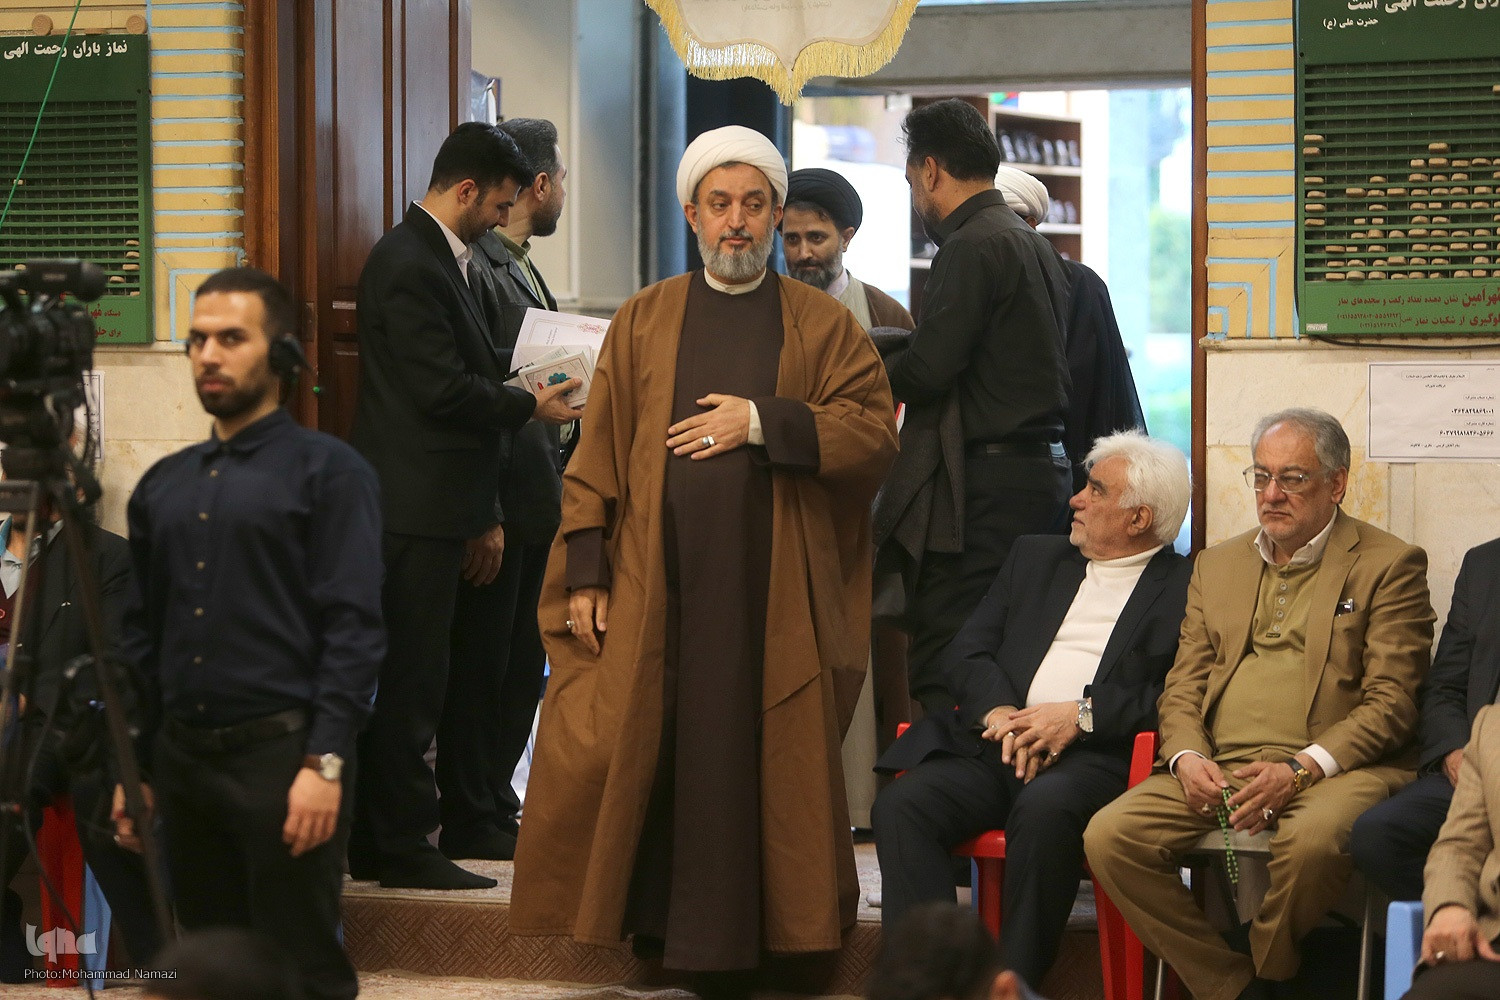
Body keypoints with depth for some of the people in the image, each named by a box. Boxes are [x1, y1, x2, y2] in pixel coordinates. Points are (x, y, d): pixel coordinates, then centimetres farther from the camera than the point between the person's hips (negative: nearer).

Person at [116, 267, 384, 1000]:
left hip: (281, 752, -6)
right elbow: (142, 635, 19)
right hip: (181, 758, 6)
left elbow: (354, 629, -9)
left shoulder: (327, 471, -2)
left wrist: (324, 762, -16)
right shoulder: (164, 485, 15)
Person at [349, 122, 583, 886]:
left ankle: (379, 842, 18)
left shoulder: (450, 264, 18)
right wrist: (532, 407, -6)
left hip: (437, 513, 10)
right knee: (411, 680, -5)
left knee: (410, 680, 12)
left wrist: (486, 515, 18)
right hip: (412, 513, -10)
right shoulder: (408, 264, -13)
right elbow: (442, 391, -20)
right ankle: (400, 845, 0)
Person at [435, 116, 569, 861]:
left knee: (520, 666, 14)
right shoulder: (477, 269, -14)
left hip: (533, 502, 10)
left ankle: (493, 807, 22)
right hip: (500, 500, -10)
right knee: (481, 662, -1)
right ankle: (471, 821, 6)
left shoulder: (518, 268, 18)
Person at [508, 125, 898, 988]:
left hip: (772, 595, -1)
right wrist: (585, 574, -1)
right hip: (656, 589, 1)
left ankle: (729, 946, 11)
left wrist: (763, 420, -13)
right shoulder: (643, 323, 10)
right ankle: (649, 919, 12)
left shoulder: (823, 326, 7)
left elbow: (876, 432, -3)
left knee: (752, 768, 1)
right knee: (639, 752, -3)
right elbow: (598, 456, 7)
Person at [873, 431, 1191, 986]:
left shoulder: (1186, 587, 9)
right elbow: (965, 653, 17)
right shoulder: (1035, 558, 26)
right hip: (997, 746, 5)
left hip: (1093, 755, -5)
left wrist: (1081, 715, -12)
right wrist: (998, 712, -4)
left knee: (1045, 809, -38)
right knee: (901, 804, -23)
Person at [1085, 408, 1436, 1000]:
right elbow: (1182, 688, 18)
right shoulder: (1216, 566, 22)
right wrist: (1187, 757, -5)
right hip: (1215, 768, 5)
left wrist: (1300, 769, -17)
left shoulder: (1388, 566, 5)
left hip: (1335, 768, -4)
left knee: (1311, 840, -38)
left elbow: (1390, 702, -4)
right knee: (1108, 837, -20)